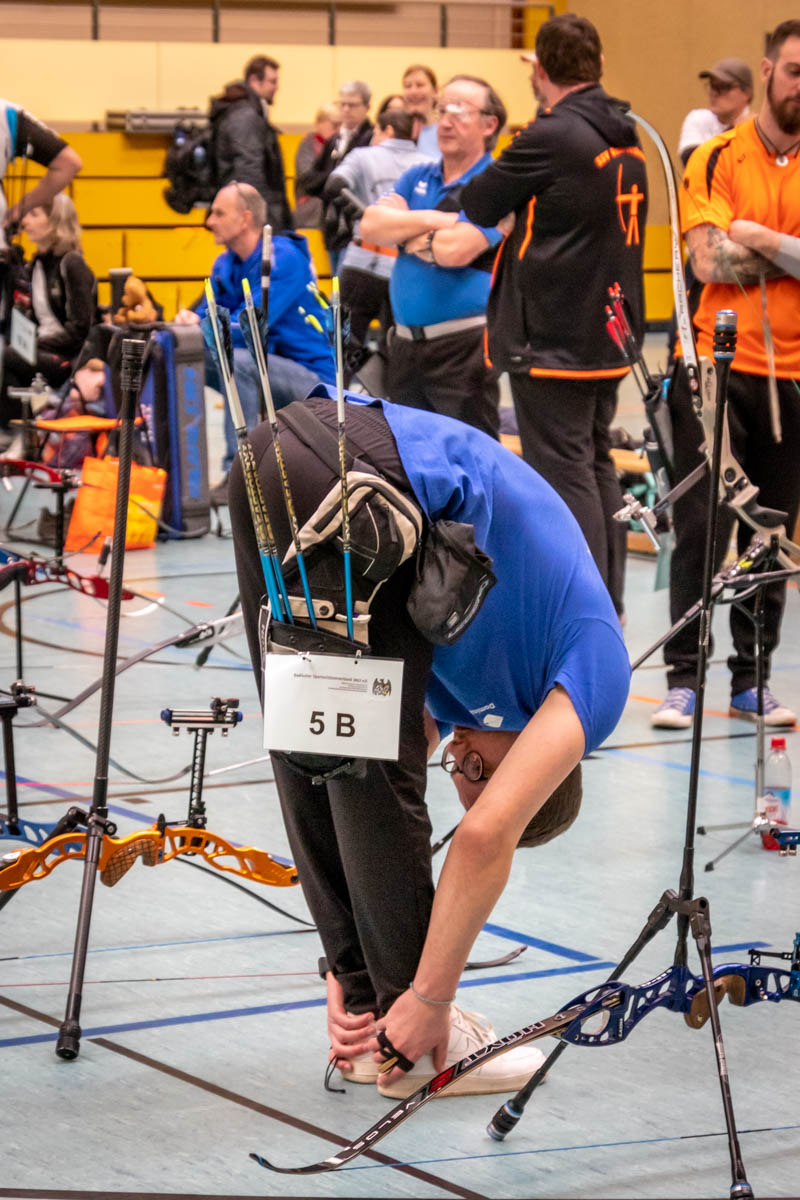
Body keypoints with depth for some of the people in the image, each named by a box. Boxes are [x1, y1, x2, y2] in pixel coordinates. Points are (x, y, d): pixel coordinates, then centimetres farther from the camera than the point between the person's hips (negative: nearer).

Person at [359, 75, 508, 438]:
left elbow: (454, 250, -22)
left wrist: (400, 228, -5)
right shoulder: (418, 177, 14)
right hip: (406, 341, 8)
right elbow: (370, 225, 0)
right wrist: (433, 220, -11)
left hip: (463, 346, -8)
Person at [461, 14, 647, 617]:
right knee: (597, 465, 15)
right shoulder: (628, 140, 8)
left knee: (565, 471, -3)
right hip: (608, 335, 8)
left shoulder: (553, 136, -16)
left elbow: (478, 205, -8)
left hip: (551, 338, -8)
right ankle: (608, 606, 19)